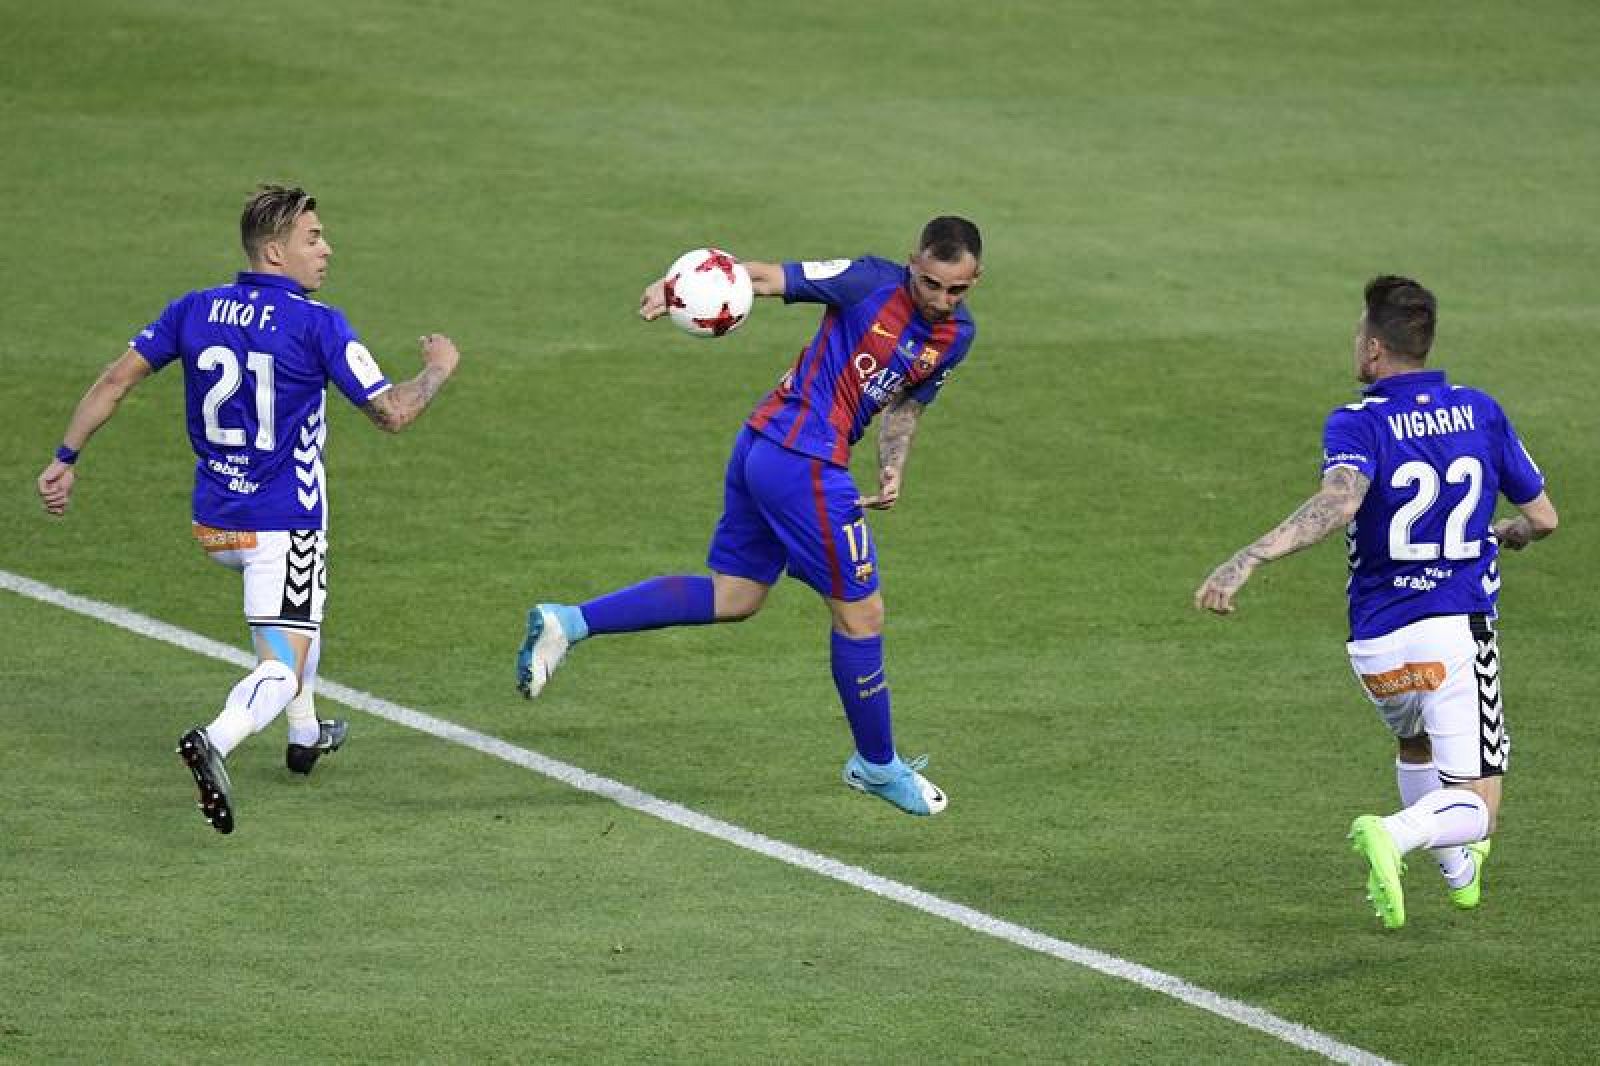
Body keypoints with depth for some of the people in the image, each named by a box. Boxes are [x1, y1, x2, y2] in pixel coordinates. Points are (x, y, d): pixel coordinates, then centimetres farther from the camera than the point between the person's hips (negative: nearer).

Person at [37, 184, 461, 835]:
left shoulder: (194, 311, 1)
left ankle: (304, 734, 43)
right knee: (281, 672, -7)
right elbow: (392, 413, -13)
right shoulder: (317, 325, -14)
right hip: (283, 528, -7)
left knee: (290, 614, 37)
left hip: (213, 523, 7)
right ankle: (216, 742, -38)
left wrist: (65, 459, 5)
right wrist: (439, 369, 6)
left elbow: (116, 380, -1)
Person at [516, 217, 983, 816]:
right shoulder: (870, 283, -13)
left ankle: (568, 623, 11)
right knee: (860, 611, 3)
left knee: (732, 598, 15)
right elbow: (765, 276, -14)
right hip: (803, 461, -9)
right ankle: (877, 766, 20)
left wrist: (893, 469, 3)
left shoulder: (957, 334, 9)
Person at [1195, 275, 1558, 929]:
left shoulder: (1357, 424, -9)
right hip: (1458, 630, 0)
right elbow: (1543, 517, 10)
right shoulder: (1479, 411, 2)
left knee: (1415, 744, 33)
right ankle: (1391, 838, -32)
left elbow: (1337, 504, -31)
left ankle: (1459, 873, 42)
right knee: (1476, 807, -3)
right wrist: (1507, 533, 34)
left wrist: (1246, 561, -40)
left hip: (1378, 644, 1)